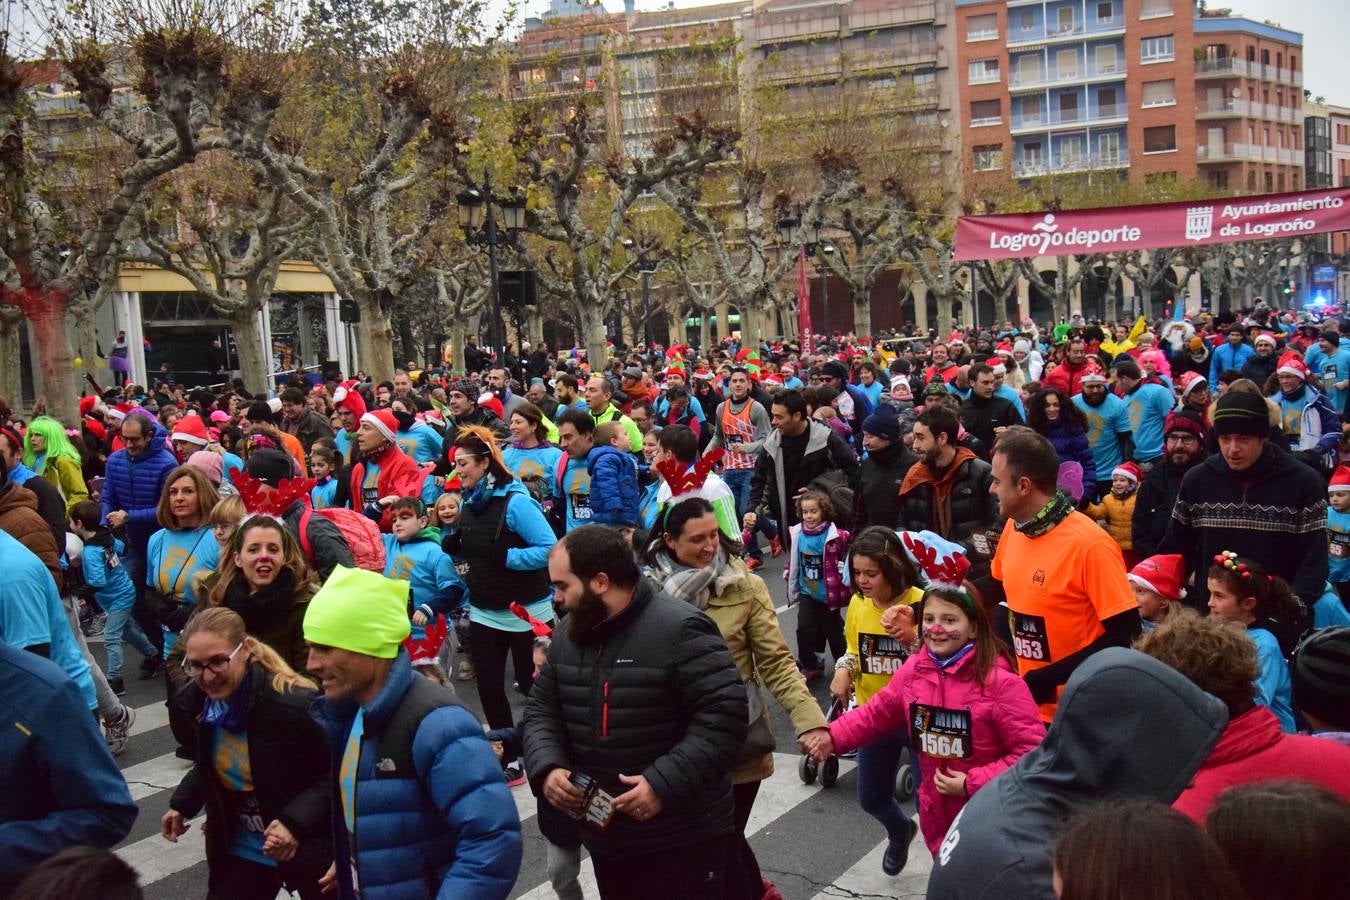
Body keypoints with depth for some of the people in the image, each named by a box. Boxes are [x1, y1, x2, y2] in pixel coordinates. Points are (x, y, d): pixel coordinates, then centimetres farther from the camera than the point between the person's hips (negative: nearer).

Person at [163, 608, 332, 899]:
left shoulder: (295, 703, -29)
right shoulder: (199, 702, -7)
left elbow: (336, 775, -20)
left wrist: (295, 821, -31)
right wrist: (182, 805, 1)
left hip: (305, 848, -5)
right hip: (241, 848, 5)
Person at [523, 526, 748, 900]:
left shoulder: (678, 630, -20)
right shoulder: (567, 636, 4)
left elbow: (725, 715, -23)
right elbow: (541, 710, 11)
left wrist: (665, 784, -27)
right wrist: (546, 768, -8)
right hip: (604, 834, 7)